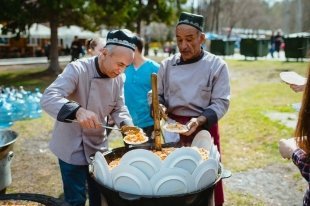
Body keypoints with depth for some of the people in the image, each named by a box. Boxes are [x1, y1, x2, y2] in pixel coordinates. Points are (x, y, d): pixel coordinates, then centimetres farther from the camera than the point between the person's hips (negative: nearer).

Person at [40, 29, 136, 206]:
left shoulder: (118, 78, -4)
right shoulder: (78, 69, -24)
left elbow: (118, 107, 4)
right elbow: (48, 98, -32)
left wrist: (126, 124, -17)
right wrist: (77, 110, -49)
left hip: (99, 145, 6)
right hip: (72, 147, -5)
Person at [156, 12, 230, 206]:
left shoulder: (217, 65, -6)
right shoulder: (168, 64, 2)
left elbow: (221, 103, -9)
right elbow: (156, 95, 7)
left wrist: (199, 120, -23)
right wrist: (159, 107, -14)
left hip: (204, 129, -2)